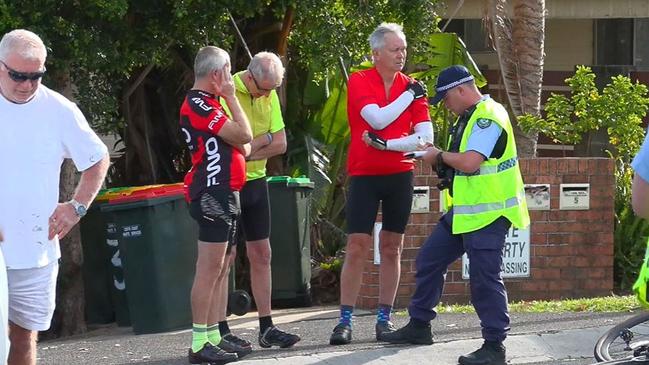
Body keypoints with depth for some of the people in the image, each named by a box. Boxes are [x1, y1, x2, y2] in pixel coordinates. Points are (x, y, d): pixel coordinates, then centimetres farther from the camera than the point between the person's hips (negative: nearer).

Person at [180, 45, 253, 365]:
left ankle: (213, 337, 17)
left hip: (223, 192, 11)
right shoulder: (198, 104, -14)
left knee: (218, 269, 12)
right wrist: (231, 97, -7)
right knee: (209, 268, -11)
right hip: (212, 193, -11)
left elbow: (239, 141, 23)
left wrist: (242, 146, 0)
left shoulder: (208, 103, 18)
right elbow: (243, 135, -17)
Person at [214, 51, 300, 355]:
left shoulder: (269, 95, 4)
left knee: (261, 254, 8)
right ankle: (221, 331, -4)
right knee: (225, 255, -6)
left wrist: (247, 151, -13)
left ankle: (266, 328, 14)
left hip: (255, 180, 7)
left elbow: (280, 144, 1)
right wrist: (263, 140, -9)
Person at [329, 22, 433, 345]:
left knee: (391, 248, 6)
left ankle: (384, 317, 12)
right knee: (356, 248, -5)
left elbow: (425, 137, -5)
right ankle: (345, 320, -2)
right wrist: (409, 95, -11)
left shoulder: (412, 88, 4)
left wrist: (385, 144, -15)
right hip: (364, 175, -3)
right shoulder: (359, 82, -4)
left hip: (400, 176, 3)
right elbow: (378, 119, -19)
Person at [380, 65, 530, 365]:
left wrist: (440, 156, -10)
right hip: (463, 210, 11)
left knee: (484, 278, -10)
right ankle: (419, 326, 26)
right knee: (429, 261, 15)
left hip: (487, 213, -11)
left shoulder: (488, 118, -18)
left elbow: (470, 162, -27)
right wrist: (442, 163, 3)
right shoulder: (470, 116, 15)